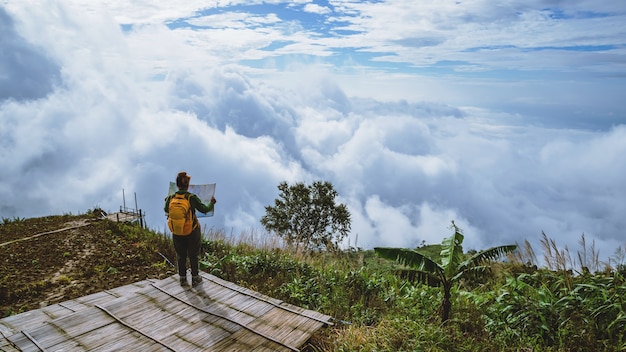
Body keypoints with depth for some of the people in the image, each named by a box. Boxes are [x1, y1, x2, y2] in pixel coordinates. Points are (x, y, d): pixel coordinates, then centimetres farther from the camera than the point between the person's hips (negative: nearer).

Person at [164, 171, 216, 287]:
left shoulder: (171, 198, -14)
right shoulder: (192, 198, -24)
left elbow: (167, 210, 7)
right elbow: (204, 209, -12)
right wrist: (212, 203, 8)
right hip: (192, 231, -2)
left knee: (180, 255, 20)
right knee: (193, 255, 17)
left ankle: (183, 279, 32)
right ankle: (195, 278, 30)